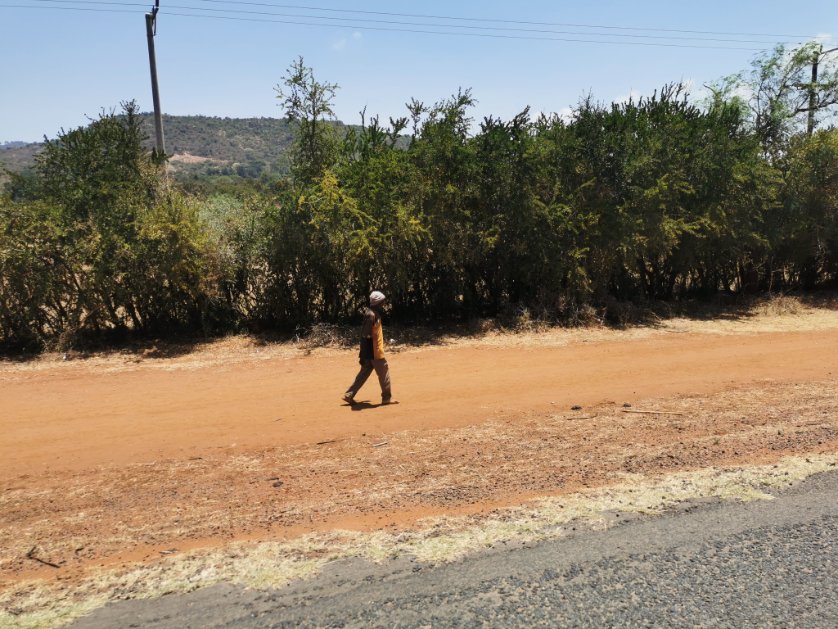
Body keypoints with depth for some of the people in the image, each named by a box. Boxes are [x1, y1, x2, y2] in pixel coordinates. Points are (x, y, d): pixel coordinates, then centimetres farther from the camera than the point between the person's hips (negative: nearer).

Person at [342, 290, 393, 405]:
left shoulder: (374, 313, 12)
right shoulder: (371, 315, -19)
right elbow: (365, 336, -22)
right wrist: (363, 355, -22)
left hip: (375, 351, 10)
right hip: (374, 352, -10)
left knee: (364, 373, 14)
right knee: (384, 372, 3)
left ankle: (349, 395, 16)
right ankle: (387, 398, 15)